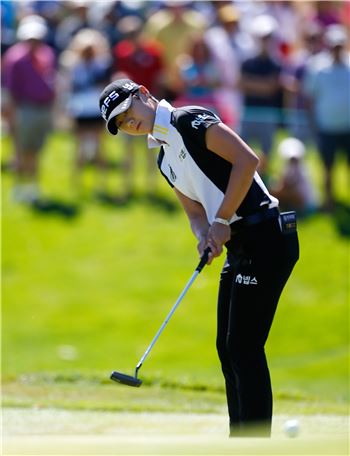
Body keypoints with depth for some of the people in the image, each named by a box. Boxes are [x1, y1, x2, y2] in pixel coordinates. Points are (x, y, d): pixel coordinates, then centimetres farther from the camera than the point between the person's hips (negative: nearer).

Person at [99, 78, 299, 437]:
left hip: (264, 236, -10)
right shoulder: (165, 160, 19)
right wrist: (205, 236, -5)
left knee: (244, 348, -10)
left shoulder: (189, 121, -8)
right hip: (238, 247, 10)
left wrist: (221, 222, -15)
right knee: (228, 347, 13)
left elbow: (247, 159, -17)